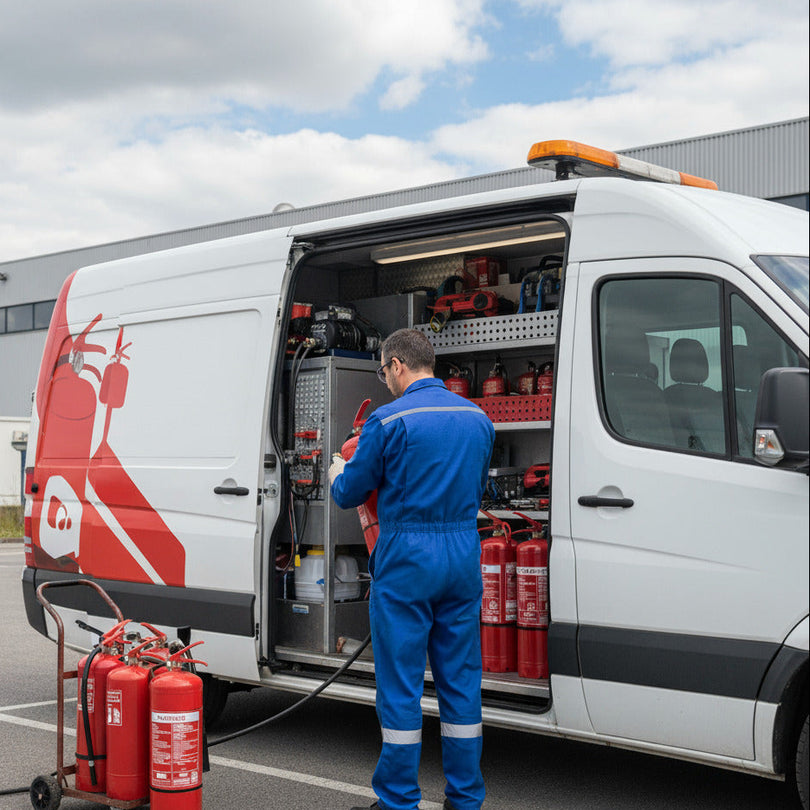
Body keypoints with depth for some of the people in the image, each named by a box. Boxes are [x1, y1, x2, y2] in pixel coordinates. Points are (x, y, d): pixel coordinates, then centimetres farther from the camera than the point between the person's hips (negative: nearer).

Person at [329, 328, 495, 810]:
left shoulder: (390, 420, -10)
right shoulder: (478, 417, 8)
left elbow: (350, 494, -1)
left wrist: (336, 471, 21)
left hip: (407, 560, -5)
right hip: (464, 557, 6)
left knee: (401, 684, 3)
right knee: (461, 680, 11)